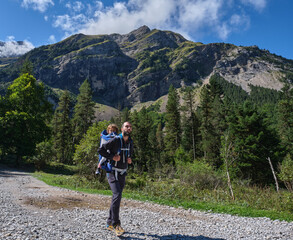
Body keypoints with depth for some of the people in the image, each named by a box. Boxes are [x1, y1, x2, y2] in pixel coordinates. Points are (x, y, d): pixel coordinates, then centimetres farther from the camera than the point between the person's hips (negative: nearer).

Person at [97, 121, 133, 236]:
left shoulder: (130, 143, 7)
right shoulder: (115, 140, -13)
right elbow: (100, 150, -12)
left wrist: (130, 160, 3)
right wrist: (112, 157, -19)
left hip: (122, 173, 7)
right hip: (113, 172, -6)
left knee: (116, 198, 10)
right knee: (117, 195, -20)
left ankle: (110, 223, 22)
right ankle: (116, 224, -11)